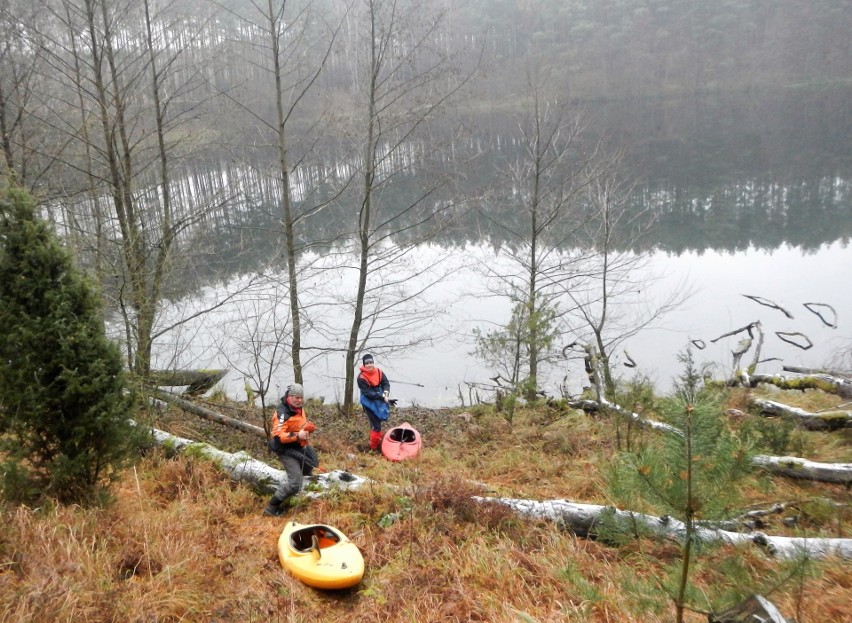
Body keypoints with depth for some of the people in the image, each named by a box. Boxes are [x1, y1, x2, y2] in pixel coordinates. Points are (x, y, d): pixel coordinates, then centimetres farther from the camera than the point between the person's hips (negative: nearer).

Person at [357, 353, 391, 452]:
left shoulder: (379, 372, -2)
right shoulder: (361, 378, -19)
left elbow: (386, 383, 2)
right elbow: (369, 393, -21)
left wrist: (386, 393, -19)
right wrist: (382, 397, -25)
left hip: (379, 401, 6)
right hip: (369, 403, -6)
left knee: (377, 422, 18)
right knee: (376, 425, -9)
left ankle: (378, 443, 33)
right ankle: (374, 448, 2)